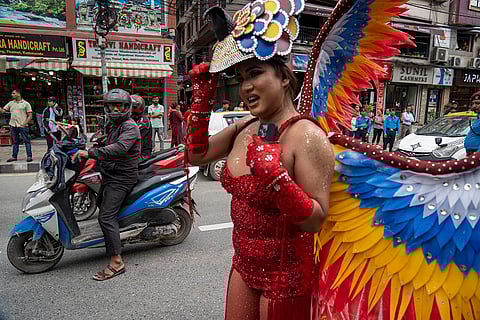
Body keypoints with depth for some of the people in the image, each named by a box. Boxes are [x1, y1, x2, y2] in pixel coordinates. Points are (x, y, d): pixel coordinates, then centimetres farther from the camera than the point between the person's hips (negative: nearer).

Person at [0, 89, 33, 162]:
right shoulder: (11, 103, 14)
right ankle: (14, 156, 16)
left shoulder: (26, 104, 0)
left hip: (22, 126, -5)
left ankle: (29, 156, -1)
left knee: (27, 141, -4)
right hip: (13, 125, 5)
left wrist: (24, 124, -11)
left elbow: (30, 116, -3)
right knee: (14, 142, 10)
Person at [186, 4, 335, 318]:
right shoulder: (245, 127, -1)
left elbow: (316, 220, -22)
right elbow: (197, 155, 4)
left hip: (285, 274, -6)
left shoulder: (306, 135, -23)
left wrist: (275, 178, -36)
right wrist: (203, 96, -1)